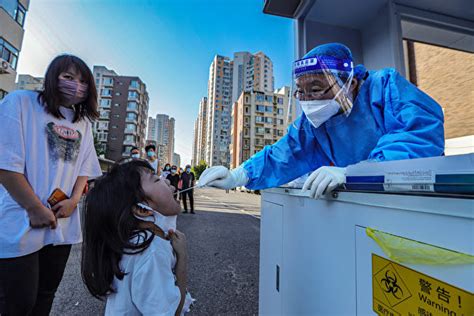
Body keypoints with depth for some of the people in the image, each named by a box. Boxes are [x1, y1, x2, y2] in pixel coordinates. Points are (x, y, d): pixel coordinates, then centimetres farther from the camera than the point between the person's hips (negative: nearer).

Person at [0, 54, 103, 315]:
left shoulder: (83, 122, 11)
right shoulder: (21, 102, -6)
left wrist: (73, 200, -4)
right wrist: (36, 209, -13)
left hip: (62, 224, 5)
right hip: (22, 226, -5)